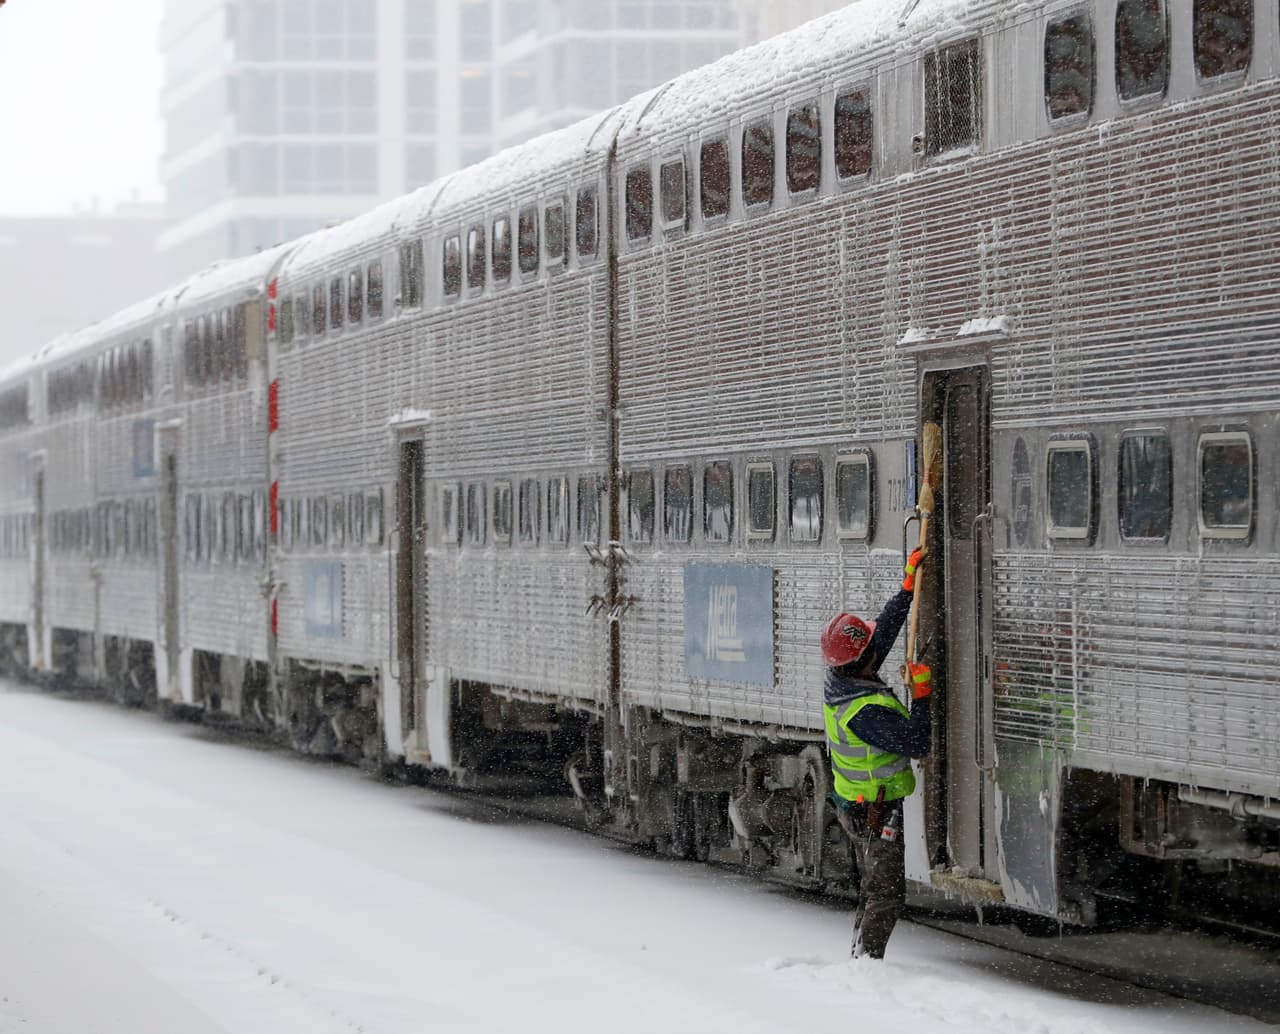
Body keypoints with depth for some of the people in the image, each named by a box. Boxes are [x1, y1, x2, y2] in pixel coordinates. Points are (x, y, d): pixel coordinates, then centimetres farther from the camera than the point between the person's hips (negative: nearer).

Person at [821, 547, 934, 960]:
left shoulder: (837, 683, -5)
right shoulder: (867, 712, -31)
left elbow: (884, 630, 6)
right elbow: (918, 745, -25)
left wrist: (909, 586, 7)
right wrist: (921, 695, -19)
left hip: (852, 804, 9)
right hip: (876, 813, -9)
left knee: (872, 888, 20)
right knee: (888, 892, 0)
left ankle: (860, 957, 25)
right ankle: (867, 960, 0)